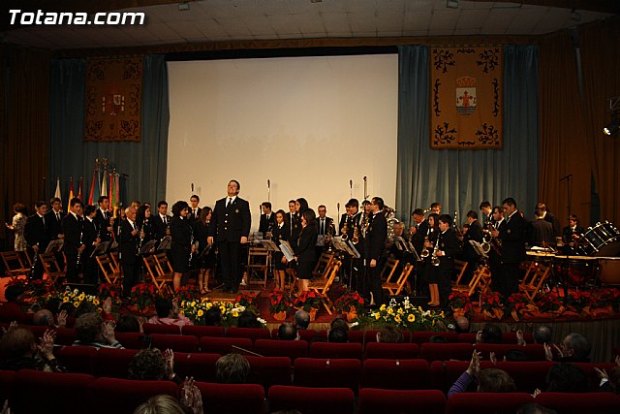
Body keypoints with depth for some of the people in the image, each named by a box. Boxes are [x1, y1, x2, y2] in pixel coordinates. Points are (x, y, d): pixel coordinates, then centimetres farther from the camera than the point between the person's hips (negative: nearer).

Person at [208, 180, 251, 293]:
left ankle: (234, 286, 8)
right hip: (222, 237, 4)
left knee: (235, 262, 1)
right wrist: (211, 234, 6)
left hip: (235, 238, -4)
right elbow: (214, 219, 14)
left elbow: (247, 221, -3)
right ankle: (227, 285, 12)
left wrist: (244, 235, -14)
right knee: (224, 262, 5)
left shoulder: (243, 203, 4)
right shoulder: (219, 203, 16)